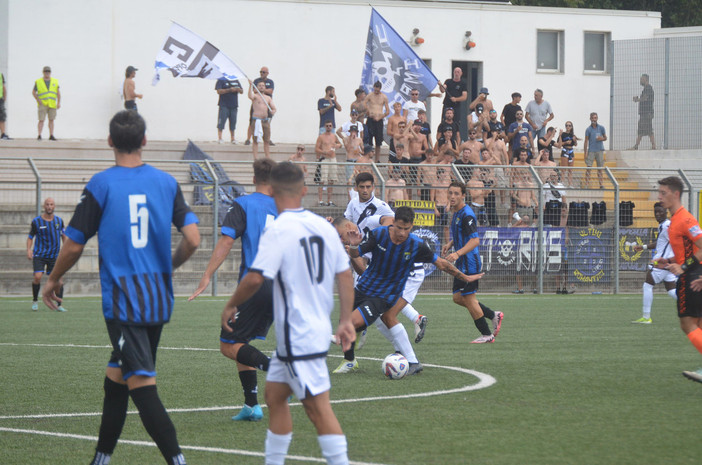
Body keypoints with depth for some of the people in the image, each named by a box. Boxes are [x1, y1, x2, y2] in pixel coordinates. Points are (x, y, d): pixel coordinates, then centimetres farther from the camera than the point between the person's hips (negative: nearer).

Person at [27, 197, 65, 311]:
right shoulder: (36, 221, -3)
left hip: (54, 256, 2)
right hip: (39, 254, -2)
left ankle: (59, 305, 3)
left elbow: (63, 235, 17)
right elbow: (30, 237, 5)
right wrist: (29, 249, -11)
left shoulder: (59, 220, 4)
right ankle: (34, 301, 3)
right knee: (37, 276, -18)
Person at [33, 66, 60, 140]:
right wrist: (38, 100, -7)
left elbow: (58, 93, 6)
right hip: (42, 104, -3)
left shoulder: (55, 81, 6)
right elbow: (33, 92, 5)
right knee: (41, 120, -10)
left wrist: (59, 103, -3)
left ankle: (51, 136, 10)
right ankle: (39, 136, -11)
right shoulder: (38, 82, -1)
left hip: (52, 105, 3)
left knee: (51, 120, 5)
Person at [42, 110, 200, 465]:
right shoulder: (166, 183, 4)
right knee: (115, 380, 18)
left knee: (143, 387, -10)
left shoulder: (101, 185, -7)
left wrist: (54, 281, 14)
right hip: (159, 300, 5)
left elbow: (74, 245, -4)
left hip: (122, 300, -5)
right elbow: (192, 239, -1)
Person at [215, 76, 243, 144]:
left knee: (233, 122, 7)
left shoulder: (236, 81, 15)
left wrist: (238, 89, -10)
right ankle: (219, 138, -5)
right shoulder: (221, 80, 0)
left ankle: (232, 138, 14)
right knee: (221, 121, -8)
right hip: (224, 105, -5)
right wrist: (229, 90, -19)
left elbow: (242, 91, 14)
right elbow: (219, 91, -12)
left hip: (234, 106, 5)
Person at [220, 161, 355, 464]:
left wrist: (231, 306, -3)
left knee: (318, 408, -8)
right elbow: (345, 274, 10)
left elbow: (255, 278, -20)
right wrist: (345, 321, 17)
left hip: (298, 335, -8)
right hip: (317, 329, 8)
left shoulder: (278, 230, -15)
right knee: (274, 394, 17)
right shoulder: (323, 226, 7)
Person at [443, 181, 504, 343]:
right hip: (462, 264, 10)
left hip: (469, 263, -10)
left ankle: (487, 335, 6)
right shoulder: (456, 213, 12)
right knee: (458, 298, 12)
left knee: (469, 299, -4)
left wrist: (457, 253, -37)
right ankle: (494, 315, 21)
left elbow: (475, 240, -27)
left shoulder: (466, 215, -18)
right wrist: (450, 244, 12)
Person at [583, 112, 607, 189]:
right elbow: (586, 141, 1)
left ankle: (601, 184, 10)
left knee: (600, 168, 5)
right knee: (588, 167, -7)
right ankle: (587, 184, -6)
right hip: (591, 150, -2)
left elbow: (605, 138, 14)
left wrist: (602, 138, -11)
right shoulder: (588, 129, 1)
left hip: (600, 150, 2)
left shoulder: (601, 128, 6)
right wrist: (585, 153, -4)